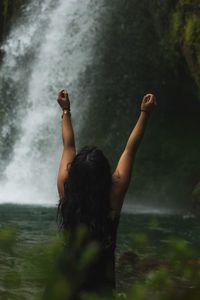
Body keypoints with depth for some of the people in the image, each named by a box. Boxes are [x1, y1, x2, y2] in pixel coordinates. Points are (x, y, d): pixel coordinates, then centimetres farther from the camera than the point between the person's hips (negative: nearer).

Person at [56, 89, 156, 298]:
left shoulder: (66, 193, -10)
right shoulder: (112, 199, -15)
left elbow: (69, 147, 4)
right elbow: (130, 149, -8)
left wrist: (66, 111, 17)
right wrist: (145, 113, 0)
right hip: (102, 283, -2)